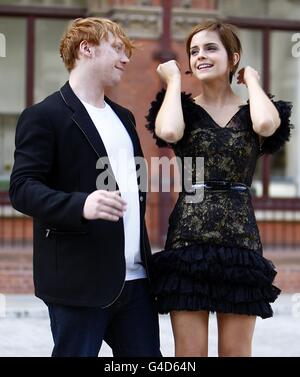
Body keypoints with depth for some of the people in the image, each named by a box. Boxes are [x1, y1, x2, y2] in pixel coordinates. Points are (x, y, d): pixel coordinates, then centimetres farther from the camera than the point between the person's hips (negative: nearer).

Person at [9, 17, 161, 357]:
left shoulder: (124, 117, 21)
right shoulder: (44, 116, -5)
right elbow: (22, 188, -14)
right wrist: (81, 205, -30)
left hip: (135, 278, 7)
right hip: (81, 280, -7)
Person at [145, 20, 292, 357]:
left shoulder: (251, 112, 7)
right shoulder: (184, 109, 6)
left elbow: (266, 124, -18)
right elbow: (168, 132, -19)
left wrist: (251, 80, -1)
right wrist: (174, 81, -3)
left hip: (241, 239, 1)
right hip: (189, 239, -1)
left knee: (236, 350, 5)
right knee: (189, 350, 0)